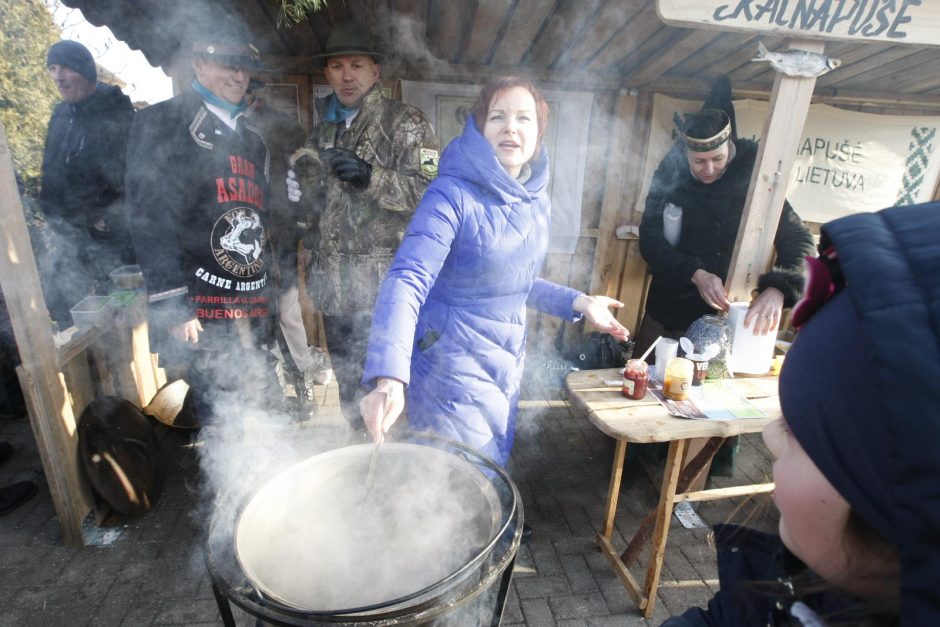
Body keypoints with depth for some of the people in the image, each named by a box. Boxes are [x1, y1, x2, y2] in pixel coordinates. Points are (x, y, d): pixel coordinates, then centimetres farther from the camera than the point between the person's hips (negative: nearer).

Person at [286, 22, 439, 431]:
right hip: (334, 282, 7)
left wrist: (370, 176, -25)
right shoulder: (323, 129, 17)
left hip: (384, 286, -6)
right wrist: (301, 191, 6)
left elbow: (430, 192, -14)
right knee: (347, 382, 19)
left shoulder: (406, 123, -3)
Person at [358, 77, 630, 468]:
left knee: (495, 474, 24)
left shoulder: (537, 200, 2)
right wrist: (389, 377, -44)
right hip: (453, 367, -7)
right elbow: (407, 282, -31)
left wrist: (578, 302, 5)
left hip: (508, 362, 7)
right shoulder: (453, 194, -20)